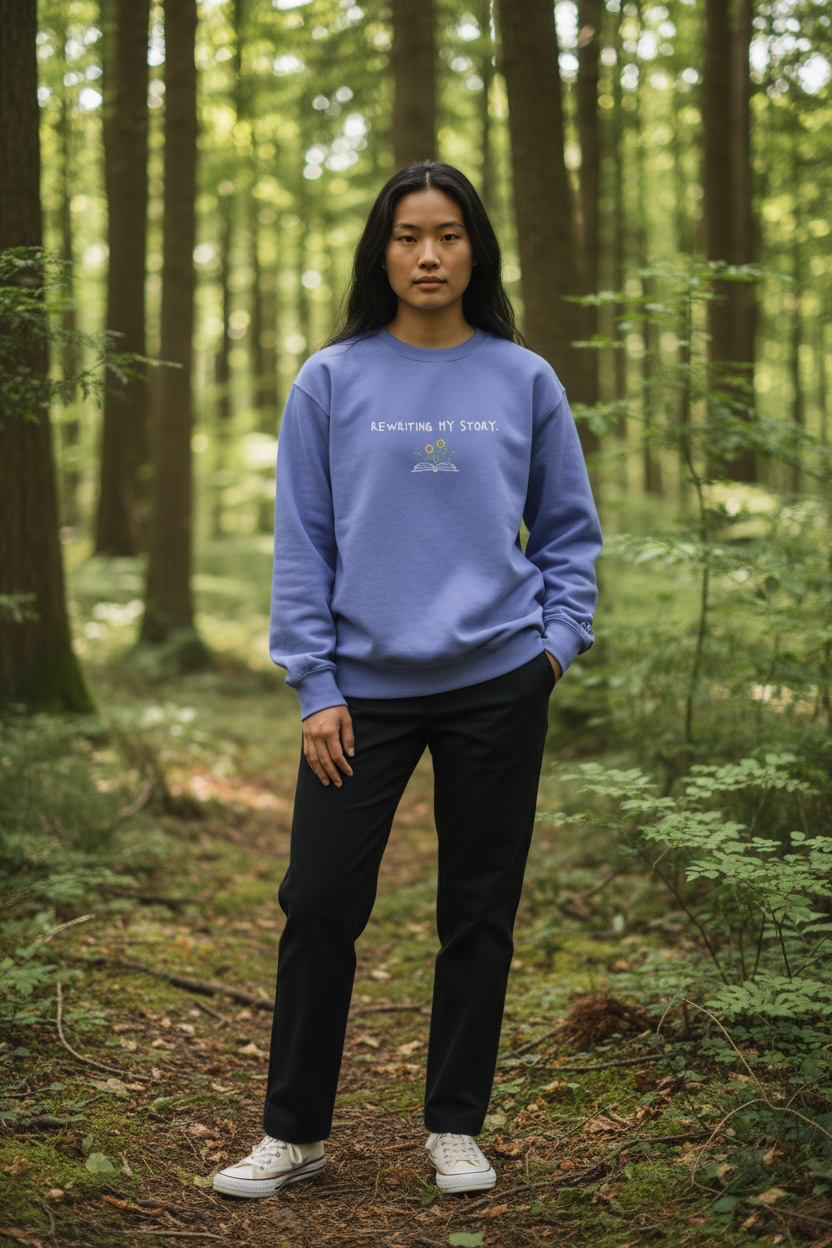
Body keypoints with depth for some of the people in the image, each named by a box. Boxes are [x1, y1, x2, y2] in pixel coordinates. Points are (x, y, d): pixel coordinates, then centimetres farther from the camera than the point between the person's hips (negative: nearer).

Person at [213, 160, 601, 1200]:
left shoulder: (524, 381, 5)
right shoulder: (331, 382, 2)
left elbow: (569, 528, 11)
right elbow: (303, 542, 1)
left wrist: (558, 639, -2)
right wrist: (315, 684, -5)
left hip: (498, 685, 1)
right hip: (365, 685, -1)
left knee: (479, 911, 8)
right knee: (320, 904, 1)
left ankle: (455, 1127, 23)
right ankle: (294, 1130, 17)